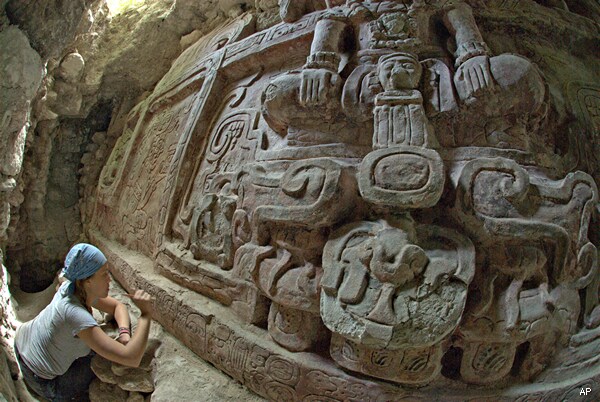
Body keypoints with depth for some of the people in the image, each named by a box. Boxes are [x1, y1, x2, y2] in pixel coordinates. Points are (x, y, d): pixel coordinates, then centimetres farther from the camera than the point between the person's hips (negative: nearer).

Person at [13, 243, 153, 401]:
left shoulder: (76, 288, -17)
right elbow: (131, 359, -46)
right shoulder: (74, 312, -41)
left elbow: (118, 307, -3)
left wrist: (125, 334, -22)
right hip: (41, 379, -7)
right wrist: (146, 314, -39)